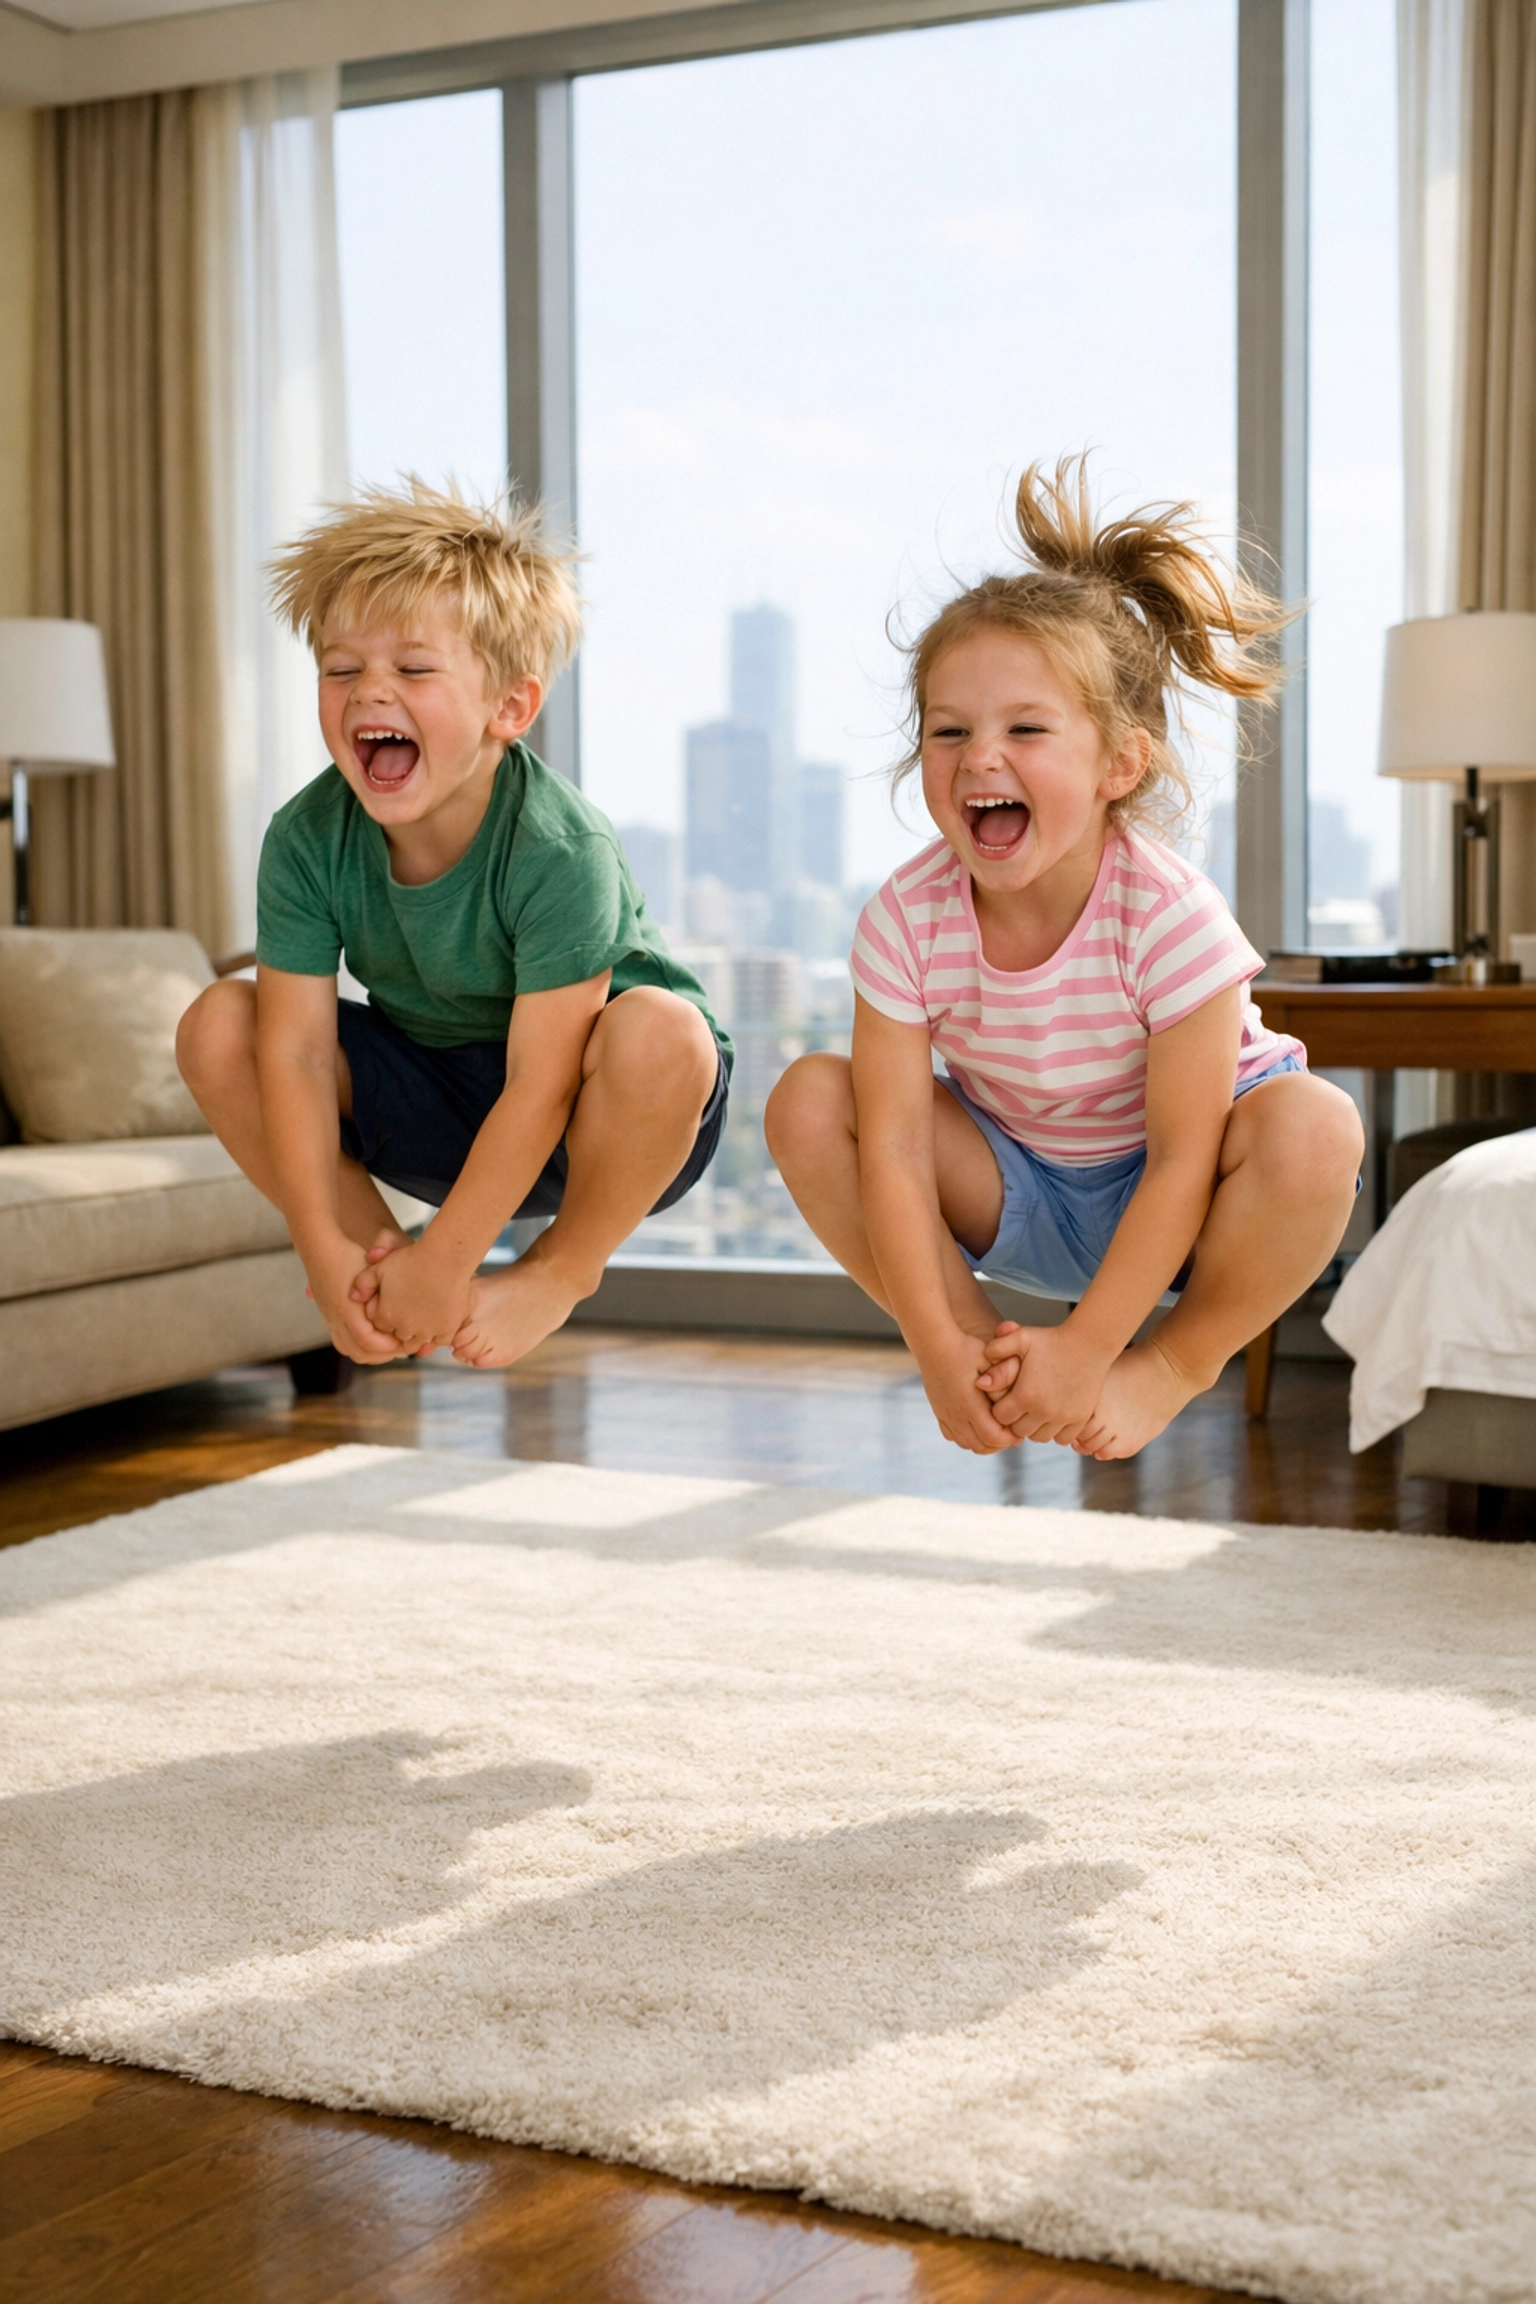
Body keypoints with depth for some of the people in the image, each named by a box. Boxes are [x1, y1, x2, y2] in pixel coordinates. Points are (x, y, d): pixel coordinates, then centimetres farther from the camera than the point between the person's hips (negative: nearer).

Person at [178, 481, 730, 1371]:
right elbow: (295, 1050, -17)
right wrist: (327, 1251, -25)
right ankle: (379, 1247, 2)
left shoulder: (559, 849, -30)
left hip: (589, 1123, -4)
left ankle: (566, 1264, -8)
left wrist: (443, 1265, -28)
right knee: (217, 1025, -14)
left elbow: (539, 1089, -29)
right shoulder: (307, 839, -16)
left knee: (659, 1030, -37)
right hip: (432, 1110, 4)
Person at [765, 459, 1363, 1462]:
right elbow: (893, 1147, -20)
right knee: (809, 1101, -18)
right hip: (1015, 1197, 3)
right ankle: (991, 1350, -4)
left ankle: (1180, 1362, -6)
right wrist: (942, 1348, -27)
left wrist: (1087, 1352, -28)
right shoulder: (907, 921, -20)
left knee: (1316, 1127, -33)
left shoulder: (1171, 917, -28)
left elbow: (1181, 1163, -26)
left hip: (1161, 1207, -2)